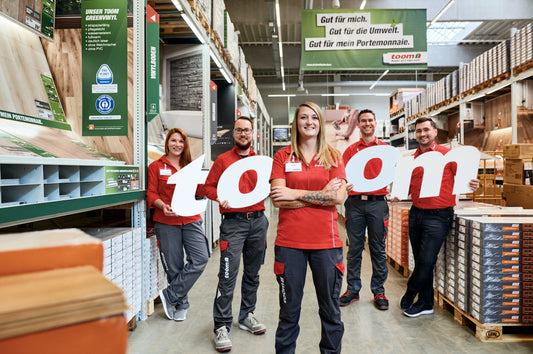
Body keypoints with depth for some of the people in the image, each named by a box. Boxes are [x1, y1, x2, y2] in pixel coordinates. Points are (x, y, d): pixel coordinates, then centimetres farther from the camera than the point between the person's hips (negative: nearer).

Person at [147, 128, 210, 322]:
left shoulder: (190, 166, 13)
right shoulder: (156, 166, 4)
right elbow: (151, 193, 0)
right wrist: (163, 206, -19)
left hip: (191, 220, 3)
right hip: (166, 222, -3)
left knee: (200, 259, -10)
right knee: (174, 267, 4)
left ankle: (170, 295, 5)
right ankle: (181, 305, 24)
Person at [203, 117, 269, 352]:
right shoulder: (222, 160, 4)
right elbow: (209, 187, 1)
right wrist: (220, 198, -17)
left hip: (258, 220, 4)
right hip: (233, 222, -3)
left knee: (253, 273, 13)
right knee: (228, 275, -6)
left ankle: (247, 315, 30)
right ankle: (222, 326, 5)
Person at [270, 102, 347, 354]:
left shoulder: (333, 156, 6)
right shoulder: (283, 156, 4)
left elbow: (339, 197, -8)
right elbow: (278, 200, -8)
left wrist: (296, 194, -13)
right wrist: (321, 195, -11)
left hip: (326, 241, 1)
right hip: (290, 241, -1)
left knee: (330, 308, 13)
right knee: (289, 309, 11)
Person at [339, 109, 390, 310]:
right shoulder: (351, 150, 10)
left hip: (377, 202, 0)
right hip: (355, 203, 1)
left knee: (378, 249, 6)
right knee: (354, 248, 7)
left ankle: (378, 291, 19)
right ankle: (352, 289, 18)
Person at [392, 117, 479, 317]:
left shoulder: (448, 155, -3)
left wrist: (472, 185, -24)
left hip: (438, 216, -5)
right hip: (416, 213, 5)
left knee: (426, 261, -5)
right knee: (421, 261, 11)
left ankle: (409, 297, 18)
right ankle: (425, 303, 25)